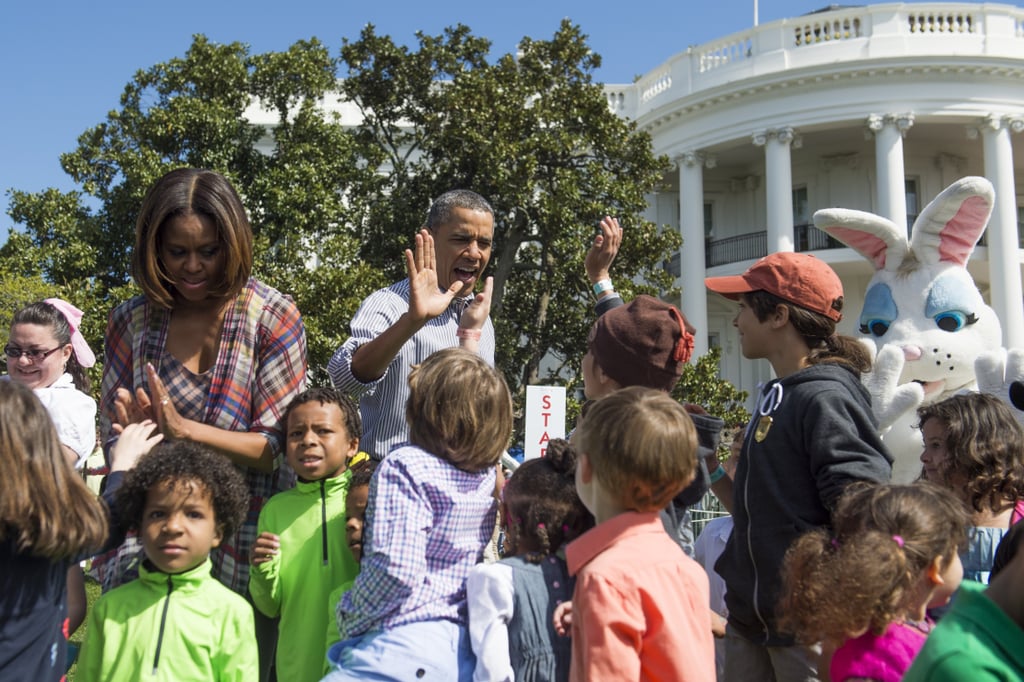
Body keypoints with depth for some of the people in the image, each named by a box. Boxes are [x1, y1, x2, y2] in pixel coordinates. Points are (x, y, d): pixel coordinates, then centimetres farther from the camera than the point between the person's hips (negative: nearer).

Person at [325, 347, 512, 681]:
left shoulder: (404, 466, -13)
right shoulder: (488, 475, 8)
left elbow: (398, 569, -22)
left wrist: (349, 620, -6)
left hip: (405, 646, -8)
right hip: (465, 650, 8)